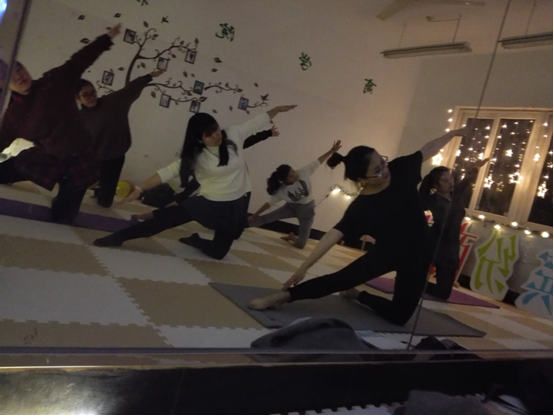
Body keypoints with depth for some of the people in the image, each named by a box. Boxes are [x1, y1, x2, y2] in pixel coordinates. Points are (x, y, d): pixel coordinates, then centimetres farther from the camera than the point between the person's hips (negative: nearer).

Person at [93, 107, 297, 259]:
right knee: (163, 219, -1)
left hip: (235, 205, 2)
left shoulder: (234, 135, -11)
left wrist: (278, 109, 5)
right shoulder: (196, 156, -15)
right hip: (207, 202, -1)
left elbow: (258, 122, 2)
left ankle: (195, 240, 39)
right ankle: (118, 237, 13)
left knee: (218, 252, 9)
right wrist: (140, 188, -24)